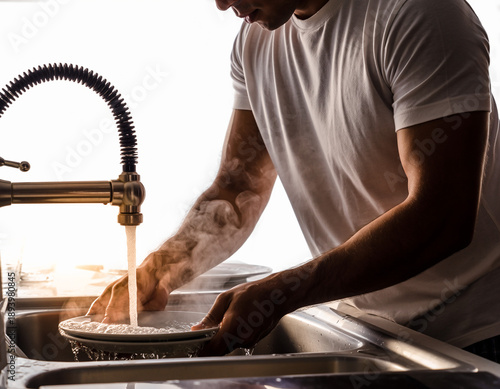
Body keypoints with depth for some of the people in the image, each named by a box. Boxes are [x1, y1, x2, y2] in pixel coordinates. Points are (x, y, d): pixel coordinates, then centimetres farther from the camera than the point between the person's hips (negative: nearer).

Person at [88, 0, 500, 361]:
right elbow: (238, 191, 8)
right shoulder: (255, 38, 2)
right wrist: (154, 275, -10)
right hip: (355, 324, 6)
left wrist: (278, 295, -31)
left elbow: (442, 218, -26)